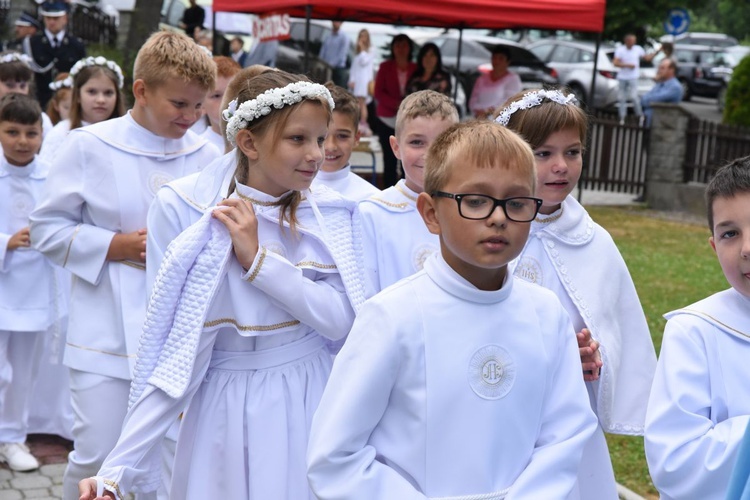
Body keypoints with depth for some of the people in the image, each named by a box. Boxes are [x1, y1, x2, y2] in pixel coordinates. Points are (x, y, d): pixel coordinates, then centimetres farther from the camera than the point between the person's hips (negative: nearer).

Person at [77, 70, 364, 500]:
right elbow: (170, 352, -8)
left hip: (310, 402, 2)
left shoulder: (328, 213, -2)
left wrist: (256, 258, -18)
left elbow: (341, 320, -10)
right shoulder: (183, 208, -8)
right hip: (225, 412, -1)